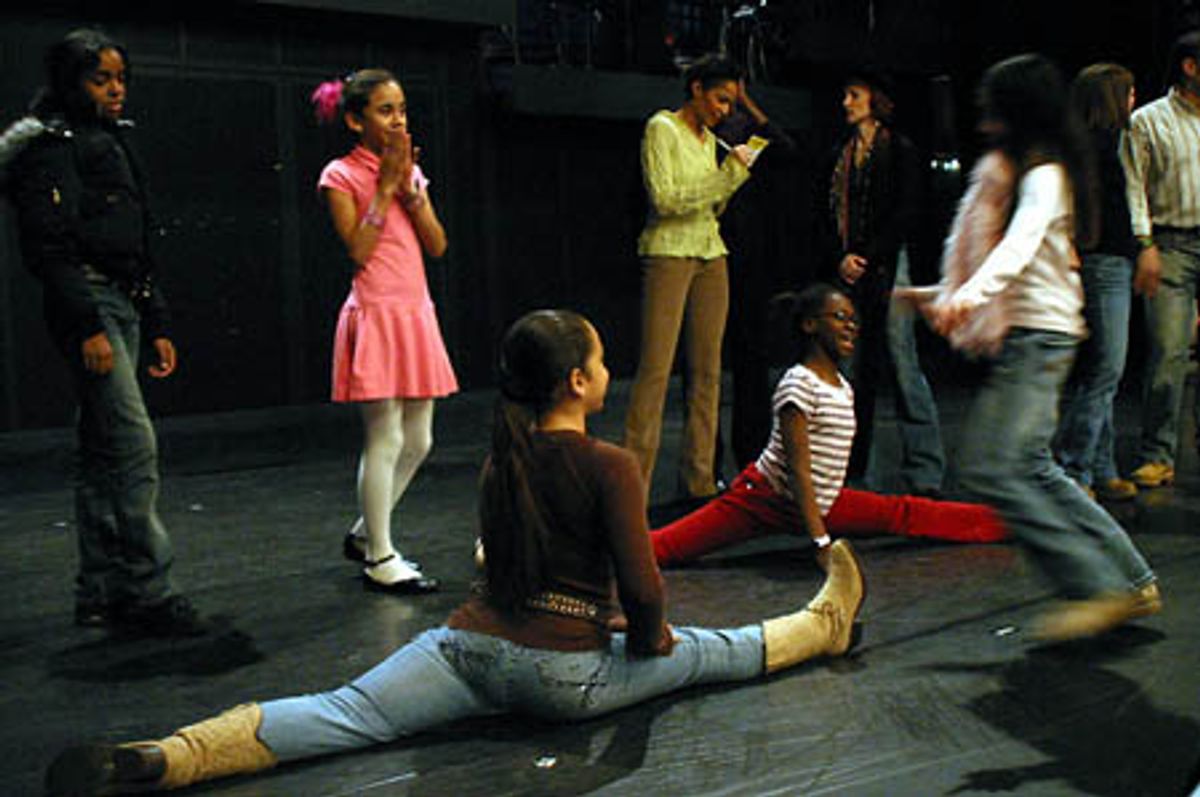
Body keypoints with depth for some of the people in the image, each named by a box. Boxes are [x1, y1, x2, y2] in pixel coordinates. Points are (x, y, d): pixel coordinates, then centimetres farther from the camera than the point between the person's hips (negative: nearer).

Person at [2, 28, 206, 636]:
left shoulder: (114, 143, 21)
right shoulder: (50, 146, -5)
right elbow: (49, 246, -14)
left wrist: (156, 324, 18)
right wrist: (86, 326, -21)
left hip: (124, 304, 9)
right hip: (85, 303, -9)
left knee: (103, 454, 9)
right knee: (134, 444, -14)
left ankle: (100, 595, 15)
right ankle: (147, 591, -8)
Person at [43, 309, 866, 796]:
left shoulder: (503, 461, 12)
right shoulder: (611, 465, -9)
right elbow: (642, 586, -13)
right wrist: (652, 639, 9)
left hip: (472, 643, 4)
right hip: (565, 673, -4)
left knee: (341, 715, -9)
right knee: (713, 650, 15)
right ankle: (826, 623, 37)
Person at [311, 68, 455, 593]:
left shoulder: (410, 171, 15)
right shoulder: (341, 175, -3)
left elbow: (437, 245, 5)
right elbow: (359, 250, -14)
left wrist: (410, 188, -5)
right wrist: (385, 186, -12)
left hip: (416, 314, 7)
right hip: (376, 314, -7)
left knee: (417, 442, 11)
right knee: (385, 440, -6)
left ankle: (364, 534, 26)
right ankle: (379, 558, 4)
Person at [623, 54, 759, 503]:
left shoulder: (709, 138, 17)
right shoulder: (661, 128, -4)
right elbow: (665, 198, -15)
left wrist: (736, 172, 6)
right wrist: (725, 174, -12)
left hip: (710, 255, 8)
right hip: (669, 253, -7)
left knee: (707, 370, 4)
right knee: (655, 368, -12)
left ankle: (699, 479, 9)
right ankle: (633, 483, -10)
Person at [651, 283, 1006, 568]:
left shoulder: (844, 387, 8)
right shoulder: (798, 384, -17)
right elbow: (799, 468, -21)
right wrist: (820, 540, -25)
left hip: (822, 504, 8)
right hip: (768, 496, -7)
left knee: (904, 514, 10)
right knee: (668, 546, -19)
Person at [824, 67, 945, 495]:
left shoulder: (900, 151, 2)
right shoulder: (843, 155, 18)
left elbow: (905, 214, -6)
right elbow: (833, 213, 15)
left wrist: (868, 257, -11)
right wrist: (842, 258, -1)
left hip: (887, 267, -5)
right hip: (851, 274, 5)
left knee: (901, 367, -9)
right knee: (856, 372, 5)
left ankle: (925, 473, -6)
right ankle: (854, 471, 11)